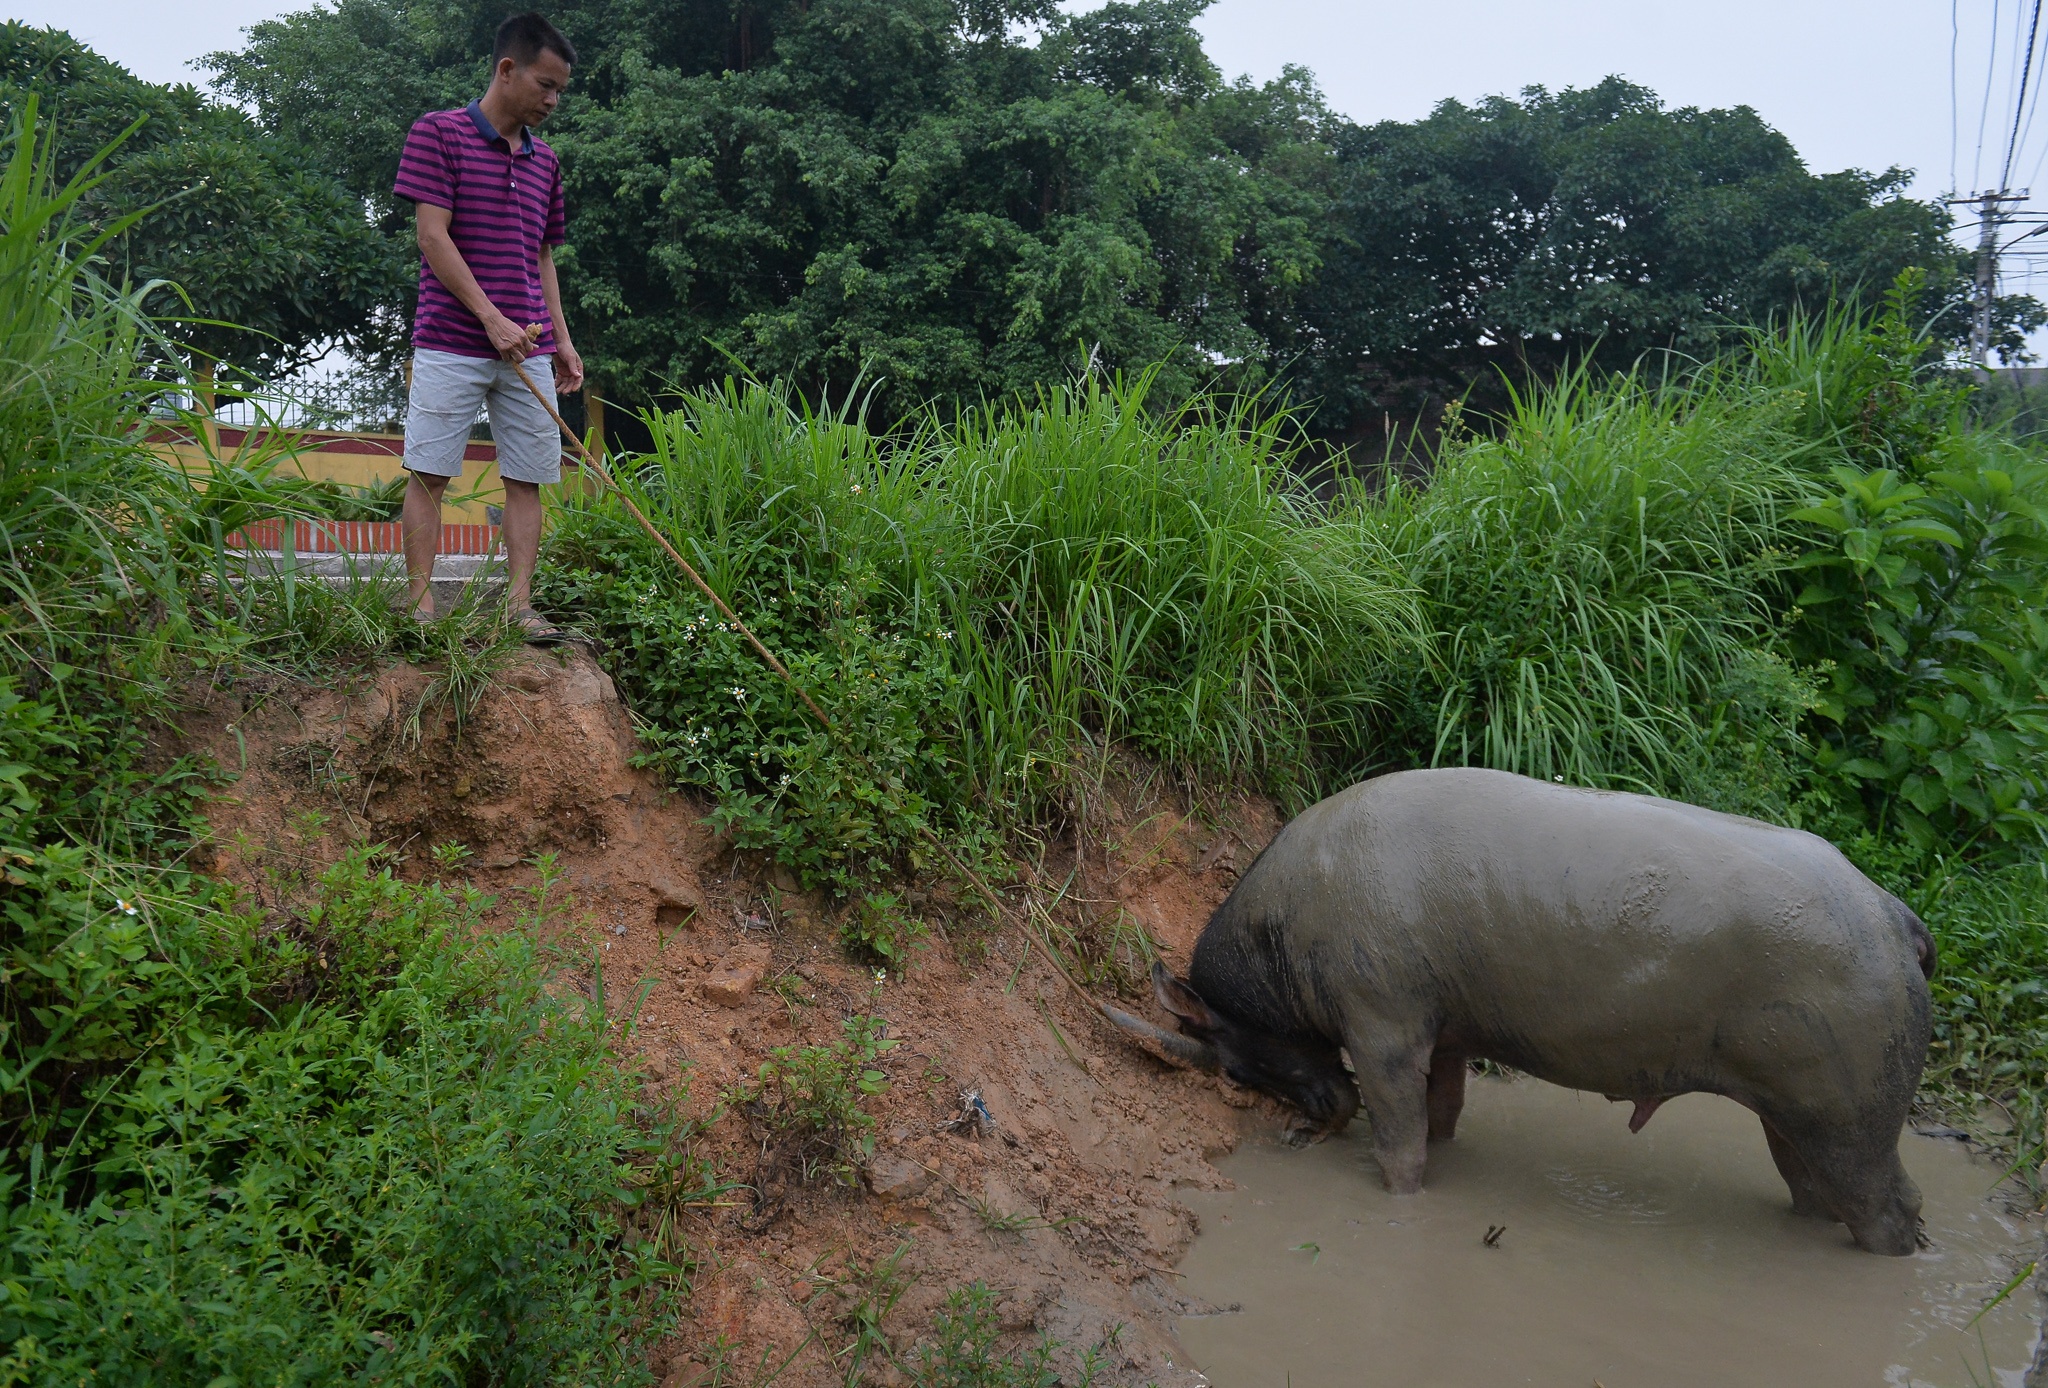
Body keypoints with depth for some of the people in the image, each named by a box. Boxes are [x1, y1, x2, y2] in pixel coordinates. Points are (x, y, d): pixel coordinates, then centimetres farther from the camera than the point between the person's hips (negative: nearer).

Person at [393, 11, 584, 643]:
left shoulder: (545, 161, 15)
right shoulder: (438, 133, -2)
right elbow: (432, 236, -9)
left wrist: (562, 341, 12)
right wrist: (491, 317, -16)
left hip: (529, 352, 5)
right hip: (450, 345, -5)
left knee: (526, 479, 2)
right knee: (427, 475, -2)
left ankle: (519, 604, 5)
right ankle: (422, 604, 2)